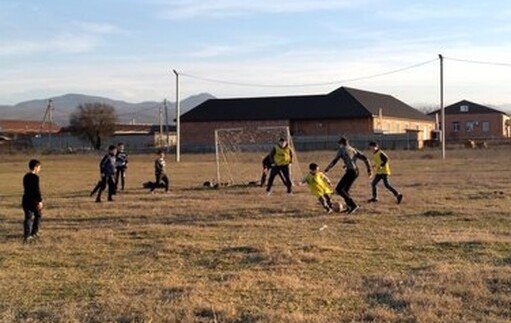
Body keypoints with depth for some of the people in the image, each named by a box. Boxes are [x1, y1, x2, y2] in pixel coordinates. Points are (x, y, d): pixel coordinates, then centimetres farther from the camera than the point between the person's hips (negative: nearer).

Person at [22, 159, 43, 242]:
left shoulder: (26, 176, 13)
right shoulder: (35, 177, -13)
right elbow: (37, 190, -18)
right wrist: (40, 201, -17)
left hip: (25, 200, 7)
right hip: (33, 200, -7)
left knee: (28, 218, 8)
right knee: (38, 215, 11)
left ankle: (26, 235, 6)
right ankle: (34, 233, 14)